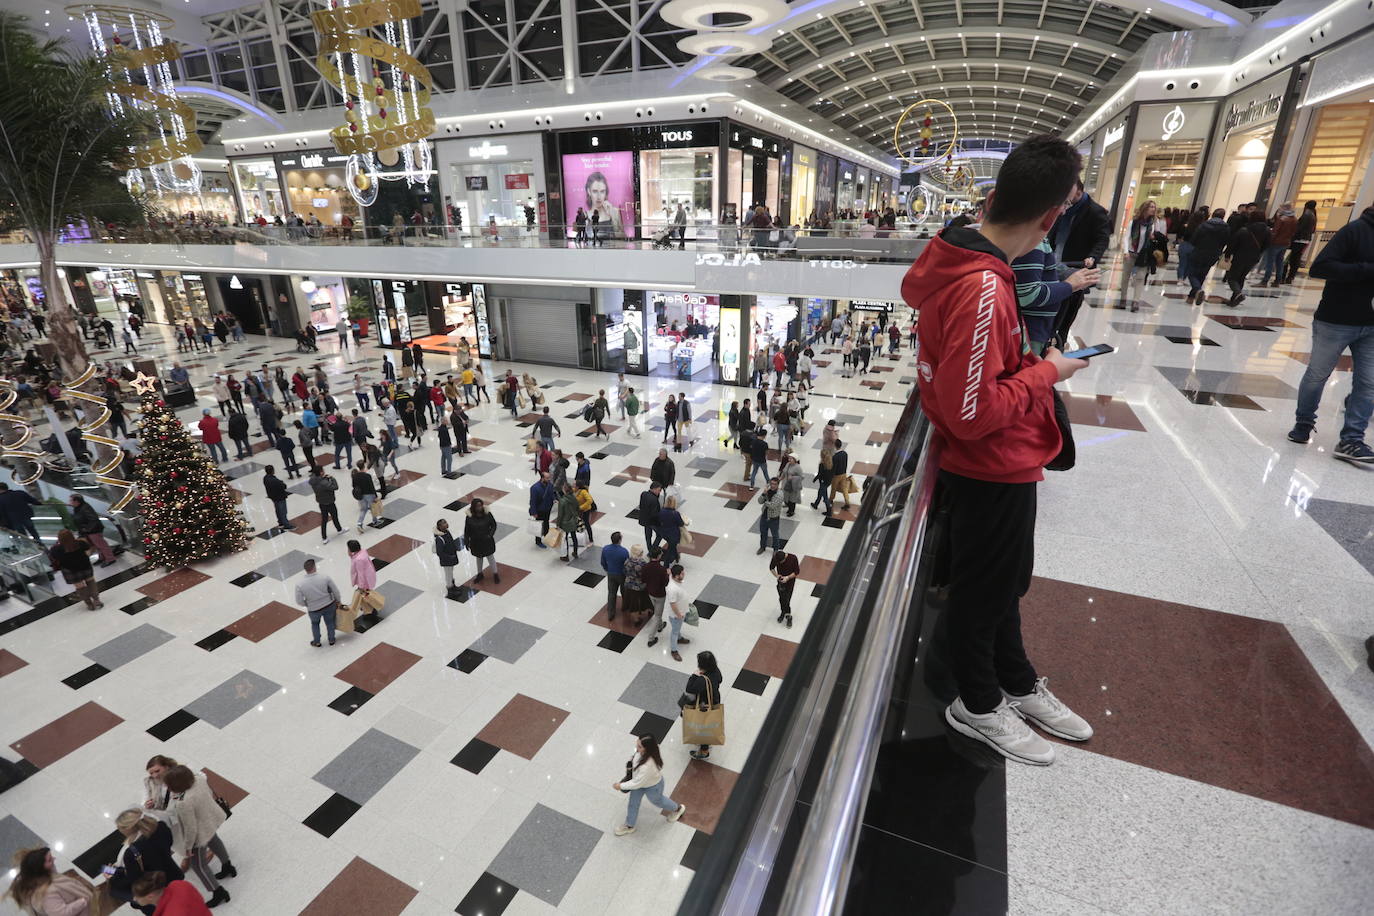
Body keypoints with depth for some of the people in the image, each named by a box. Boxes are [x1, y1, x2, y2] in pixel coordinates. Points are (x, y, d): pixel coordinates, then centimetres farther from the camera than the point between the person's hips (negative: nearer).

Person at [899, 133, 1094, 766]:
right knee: (983, 590, 11)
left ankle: (1019, 684, 48)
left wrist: (1027, 360, 10)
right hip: (991, 474, -10)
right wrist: (1046, 372, -17)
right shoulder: (983, 289, -30)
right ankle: (979, 706, 36)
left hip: (1001, 466, 10)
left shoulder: (957, 261, 1)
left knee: (1005, 581, 25)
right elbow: (971, 410, -32)